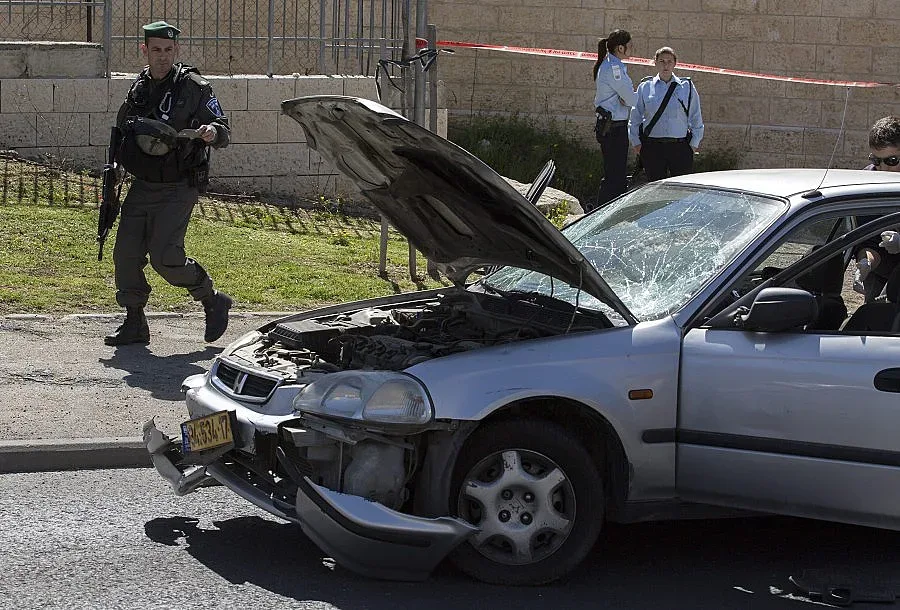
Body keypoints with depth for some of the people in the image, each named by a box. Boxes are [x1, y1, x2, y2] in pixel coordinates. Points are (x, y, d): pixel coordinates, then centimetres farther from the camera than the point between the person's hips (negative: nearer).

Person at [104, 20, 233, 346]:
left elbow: (224, 132, -8)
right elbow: (122, 130, 23)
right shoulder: (139, 88, 10)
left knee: (165, 257, -15)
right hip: (142, 186, 6)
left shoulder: (194, 87, -7)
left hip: (177, 190, -6)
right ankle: (134, 324, 14)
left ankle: (213, 301, 6)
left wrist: (212, 132, -31)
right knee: (126, 254, 1)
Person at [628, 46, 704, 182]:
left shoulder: (687, 87, 7)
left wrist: (694, 143, 7)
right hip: (652, 147, 0)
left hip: (680, 146, 0)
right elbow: (635, 117, 11)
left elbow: (696, 118, 12)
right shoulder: (645, 87, 6)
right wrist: (636, 142, 5)